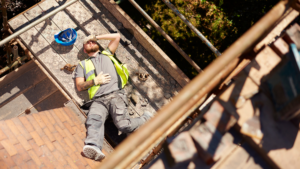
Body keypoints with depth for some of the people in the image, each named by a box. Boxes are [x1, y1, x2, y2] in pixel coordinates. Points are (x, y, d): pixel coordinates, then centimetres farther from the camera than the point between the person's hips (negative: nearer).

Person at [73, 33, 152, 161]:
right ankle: (93, 147, -56)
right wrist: (94, 81, 2)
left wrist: (96, 37, 36)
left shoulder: (107, 54, 34)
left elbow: (117, 36, 32)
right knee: (94, 120, -33)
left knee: (122, 124, -24)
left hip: (116, 94, 0)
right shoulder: (82, 65, 31)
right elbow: (79, 86, 20)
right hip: (98, 100, 1)